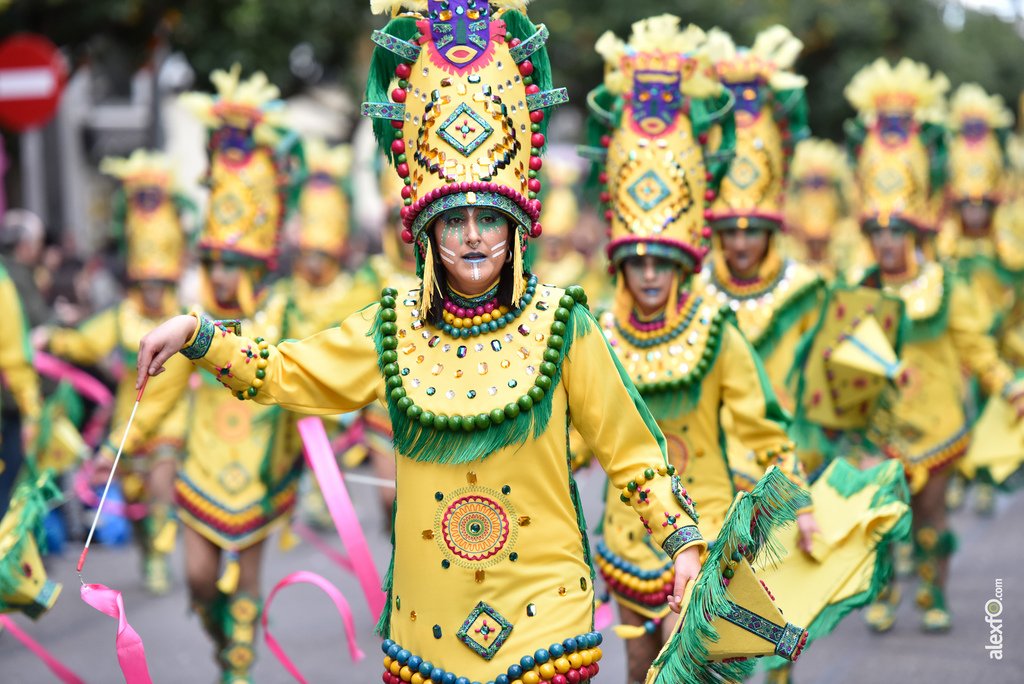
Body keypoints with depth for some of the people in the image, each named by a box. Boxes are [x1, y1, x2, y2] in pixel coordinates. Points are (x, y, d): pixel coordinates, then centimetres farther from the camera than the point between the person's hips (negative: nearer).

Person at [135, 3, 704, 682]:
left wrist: (685, 545, -2)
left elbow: (631, 448, 1)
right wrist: (194, 334, 1)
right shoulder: (393, 329, 4)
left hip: (543, 608, -2)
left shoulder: (561, 325, -3)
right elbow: (283, 372, 11)